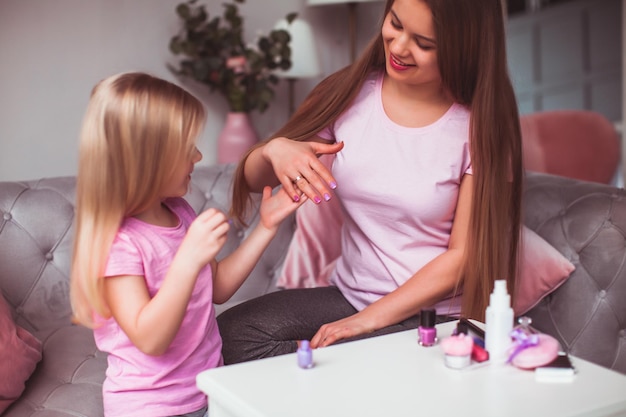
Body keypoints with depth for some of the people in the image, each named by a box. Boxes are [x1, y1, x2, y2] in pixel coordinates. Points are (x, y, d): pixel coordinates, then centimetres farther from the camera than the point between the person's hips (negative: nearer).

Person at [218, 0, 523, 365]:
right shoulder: (351, 93, -1)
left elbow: (463, 255, -10)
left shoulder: (482, 125, -9)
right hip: (350, 292, 4)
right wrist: (275, 150, -20)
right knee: (230, 332, -19)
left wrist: (369, 319, -15)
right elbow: (253, 180, 4)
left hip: (434, 314, -4)